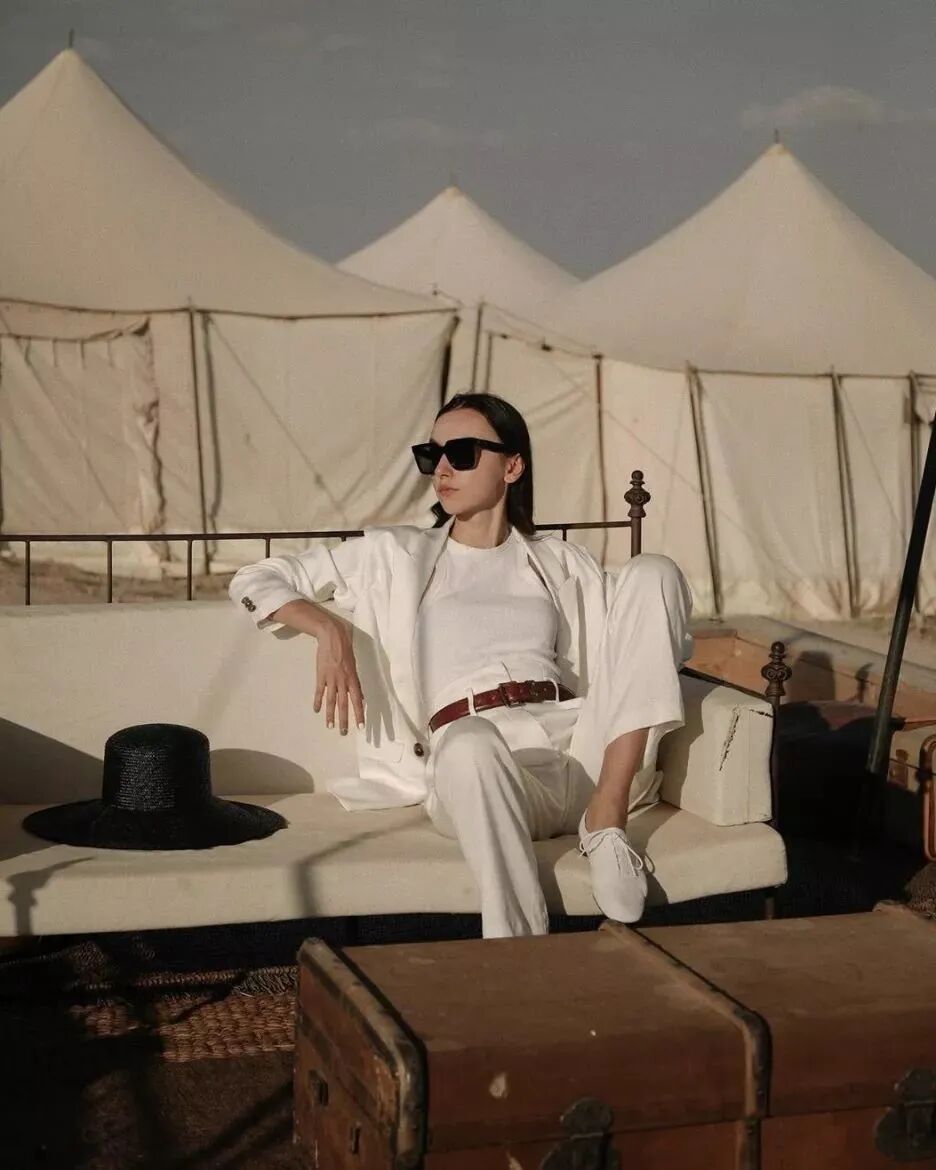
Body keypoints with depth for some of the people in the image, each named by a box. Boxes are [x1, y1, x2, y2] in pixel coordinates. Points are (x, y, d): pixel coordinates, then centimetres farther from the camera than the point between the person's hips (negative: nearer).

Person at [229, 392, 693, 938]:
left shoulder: (561, 560, 25)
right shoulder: (396, 555, 20)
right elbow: (254, 581, 19)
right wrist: (327, 627, -1)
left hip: (586, 754, 3)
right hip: (473, 751, -3)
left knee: (651, 571, -11)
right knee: (469, 745, -41)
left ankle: (606, 813, -21)